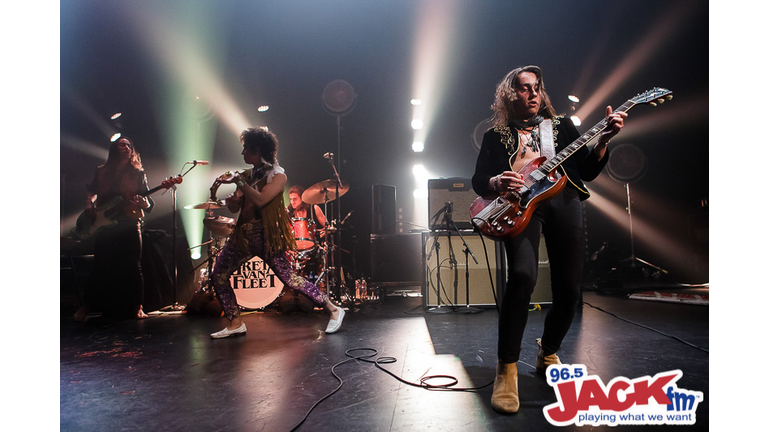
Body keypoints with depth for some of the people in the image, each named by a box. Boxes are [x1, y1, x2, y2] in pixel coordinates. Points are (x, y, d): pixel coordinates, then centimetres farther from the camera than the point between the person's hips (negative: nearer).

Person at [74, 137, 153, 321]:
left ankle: (137, 307, 7)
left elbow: (148, 201, 1)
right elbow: (92, 192, 21)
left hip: (130, 223, -1)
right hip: (103, 223, 1)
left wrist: (144, 204, -22)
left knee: (133, 266, -3)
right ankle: (86, 306, 15)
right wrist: (89, 204, 1)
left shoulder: (138, 174, 6)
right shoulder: (101, 172, 12)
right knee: (100, 266, 1)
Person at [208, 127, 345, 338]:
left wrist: (239, 182, -20)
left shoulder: (277, 175, -7)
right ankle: (236, 323, 17)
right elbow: (234, 208, 13)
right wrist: (230, 199, -8)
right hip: (243, 234, 8)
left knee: (290, 279, -10)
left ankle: (333, 310, 1)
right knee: (218, 275, 5)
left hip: (266, 237, -7)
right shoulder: (248, 175, 13)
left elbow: (261, 200, -24)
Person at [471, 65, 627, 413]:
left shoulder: (561, 125, 23)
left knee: (569, 289, -5)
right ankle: (507, 369, -16)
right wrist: (496, 182, -12)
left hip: (562, 198, 3)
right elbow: (478, 180, 11)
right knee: (523, 275, -28)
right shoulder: (496, 135, 18)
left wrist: (604, 139, -3)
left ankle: (547, 354, 25)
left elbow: (588, 170, 15)